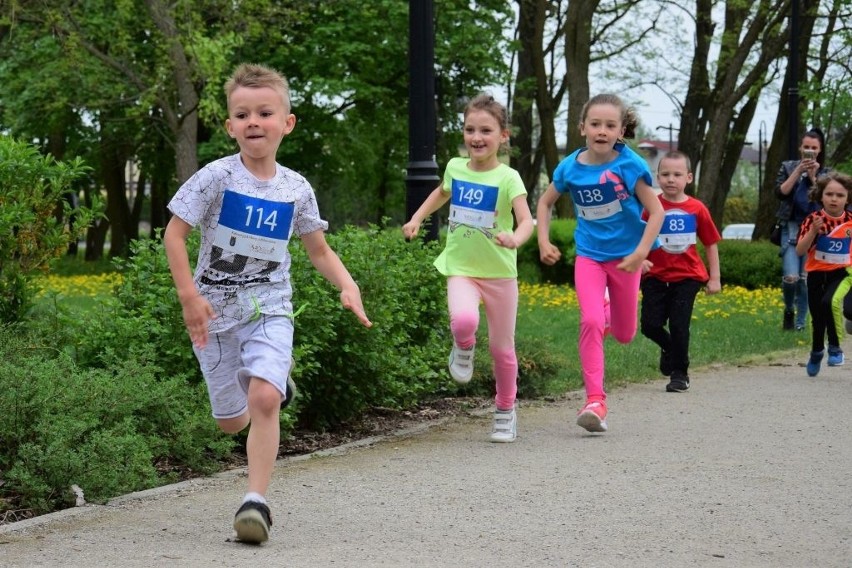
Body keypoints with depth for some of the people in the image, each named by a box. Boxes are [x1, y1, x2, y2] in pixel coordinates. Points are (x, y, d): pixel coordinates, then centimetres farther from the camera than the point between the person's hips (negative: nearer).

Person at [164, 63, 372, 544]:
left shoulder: (296, 189, -1)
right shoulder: (217, 177, -11)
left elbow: (320, 250, 9)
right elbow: (175, 234, -9)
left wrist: (348, 286, -9)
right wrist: (189, 296, -17)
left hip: (269, 310, 0)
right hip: (215, 310, 0)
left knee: (263, 400, -23)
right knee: (232, 421, 10)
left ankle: (257, 501, -18)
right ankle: (276, 378, 44)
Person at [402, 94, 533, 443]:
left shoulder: (507, 178, -12)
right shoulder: (455, 168, 1)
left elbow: (526, 220, -26)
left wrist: (516, 238, -47)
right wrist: (417, 219, 17)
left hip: (499, 273, -2)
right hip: (461, 269, 2)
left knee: (501, 347, 7)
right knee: (463, 320, -30)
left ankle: (505, 410, 29)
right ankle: (463, 349, 6)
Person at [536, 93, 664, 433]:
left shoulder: (630, 165, -16)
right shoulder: (570, 167, -7)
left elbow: (656, 211, -12)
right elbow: (545, 203, 11)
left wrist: (640, 254, -20)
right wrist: (544, 242, 0)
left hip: (624, 256, -1)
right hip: (589, 255, 1)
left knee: (624, 335, 10)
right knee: (590, 322, -19)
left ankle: (610, 310, 47)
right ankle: (595, 400, -15)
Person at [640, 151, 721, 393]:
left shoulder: (696, 209, -2)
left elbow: (711, 244, 7)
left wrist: (715, 278, 6)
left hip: (687, 277, -1)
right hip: (656, 276, 1)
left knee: (679, 325, -6)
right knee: (650, 325, -4)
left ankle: (680, 373, 11)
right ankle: (670, 348, 28)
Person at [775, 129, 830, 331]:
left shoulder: (824, 173, 7)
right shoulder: (788, 167, 7)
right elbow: (780, 192, -6)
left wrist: (813, 176, -12)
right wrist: (798, 171, -12)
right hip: (792, 227, -1)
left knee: (806, 278, -1)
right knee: (790, 276, -14)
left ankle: (800, 322, 11)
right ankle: (789, 309, 15)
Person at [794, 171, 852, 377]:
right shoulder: (814, 219, -10)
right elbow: (799, 251, -14)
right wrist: (813, 231, -27)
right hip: (816, 274, 1)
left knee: (828, 302, -30)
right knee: (818, 318, 9)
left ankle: (834, 347, -11)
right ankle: (816, 351, 39)